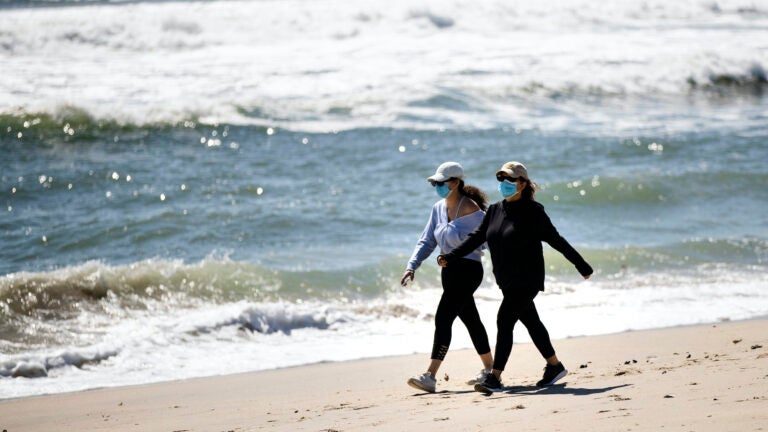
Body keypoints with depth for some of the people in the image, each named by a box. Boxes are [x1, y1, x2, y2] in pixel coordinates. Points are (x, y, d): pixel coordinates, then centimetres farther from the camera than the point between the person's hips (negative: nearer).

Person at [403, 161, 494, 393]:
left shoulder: (470, 209, -14)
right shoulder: (439, 208, 10)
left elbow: (478, 242, -16)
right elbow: (427, 241, 10)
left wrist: (448, 231, -15)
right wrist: (412, 266, -3)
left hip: (467, 269, -9)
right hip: (450, 270, 9)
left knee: (443, 318, -16)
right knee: (471, 320, 17)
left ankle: (430, 376, -19)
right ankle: (489, 369, 30)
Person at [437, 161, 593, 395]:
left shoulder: (533, 211, -9)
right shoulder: (495, 210, 8)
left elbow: (556, 240, -5)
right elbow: (477, 236, 8)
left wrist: (581, 265, 0)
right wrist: (451, 257, -4)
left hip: (527, 279, -7)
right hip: (507, 281, 7)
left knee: (505, 319, -16)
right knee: (531, 322, 16)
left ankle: (494, 377, -18)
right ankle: (555, 366, 32)